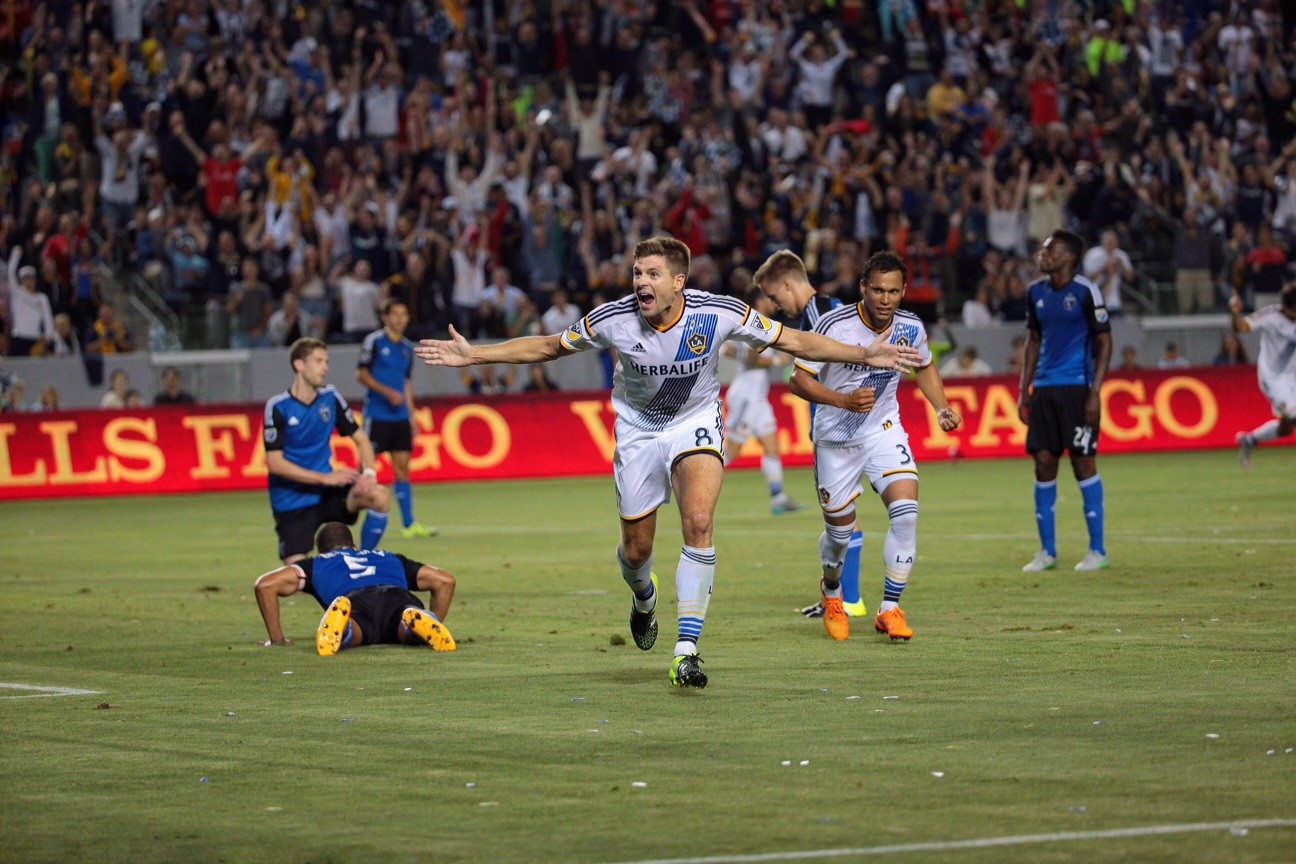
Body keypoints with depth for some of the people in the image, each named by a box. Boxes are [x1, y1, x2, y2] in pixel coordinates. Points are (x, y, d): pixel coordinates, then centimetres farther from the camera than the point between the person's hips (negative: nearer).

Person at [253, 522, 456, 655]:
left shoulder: (316, 565, 38)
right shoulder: (389, 558, 44)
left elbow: (266, 584, 24)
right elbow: (445, 580, 38)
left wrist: (277, 639, 31)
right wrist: (435, 624, 45)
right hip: (398, 596, 2)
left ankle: (340, 620, -61)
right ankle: (419, 621, -54)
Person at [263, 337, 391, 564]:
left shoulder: (330, 397, 2)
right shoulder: (278, 407, -12)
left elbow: (359, 437, 9)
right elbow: (275, 462, -17)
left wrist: (369, 472, -12)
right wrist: (326, 478, -21)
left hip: (327, 493, 4)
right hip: (292, 501, -4)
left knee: (379, 496, -24)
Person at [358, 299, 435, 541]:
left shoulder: (407, 347, 14)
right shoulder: (374, 341, -5)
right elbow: (362, 374, -6)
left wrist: (411, 415, 17)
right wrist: (387, 392, -17)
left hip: (400, 417, 6)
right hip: (377, 415, -6)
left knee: (402, 466, 4)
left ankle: (409, 524, 4)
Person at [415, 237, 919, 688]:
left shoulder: (718, 314, -22)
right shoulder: (614, 318, -21)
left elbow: (792, 341, -11)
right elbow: (547, 347, -5)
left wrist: (865, 356, -17)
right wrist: (473, 356, -9)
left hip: (695, 422, -1)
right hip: (638, 428, 1)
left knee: (699, 521, -26)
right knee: (636, 550, 7)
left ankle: (687, 649, -23)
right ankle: (644, 600, 47)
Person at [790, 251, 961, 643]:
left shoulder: (911, 328, -8)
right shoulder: (834, 326, -21)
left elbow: (925, 367, 14)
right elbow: (800, 379, -17)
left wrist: (942, 408, 0)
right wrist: (845, 400, -32)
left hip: (884, 430, 2)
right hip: (836, 436, -2)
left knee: (906, 510, -20)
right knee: (840, 529, 7)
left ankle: (890, 608, -9)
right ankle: (831, 592, 42)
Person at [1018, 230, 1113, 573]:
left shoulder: (1086, 292, -8)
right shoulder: (1037, 291, 11)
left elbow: (1104, 342, -7)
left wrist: (1095, 393, -14)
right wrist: (1024, 390, 14)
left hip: (1077, 388, -6)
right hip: (1044, 389, 6)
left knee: (1083, 462, -4)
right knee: (1044, 464, 2)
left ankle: (1097, 550, 4)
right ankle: (1047, 551, 10)